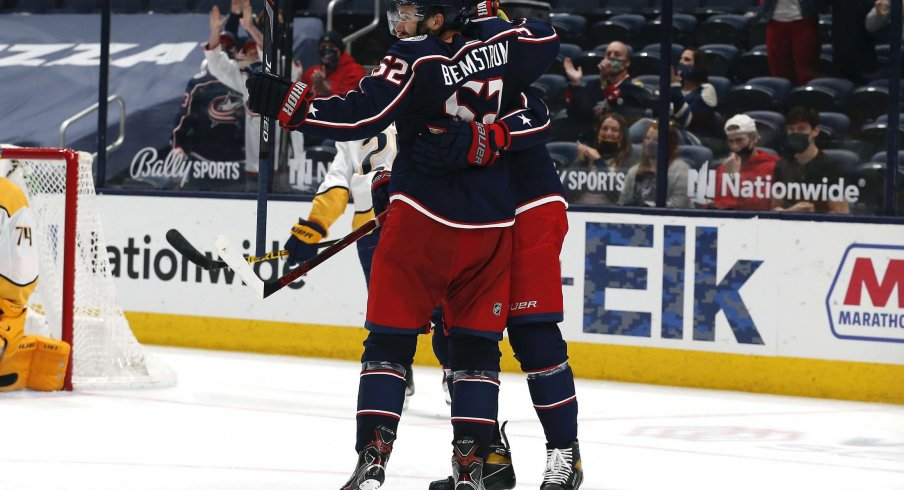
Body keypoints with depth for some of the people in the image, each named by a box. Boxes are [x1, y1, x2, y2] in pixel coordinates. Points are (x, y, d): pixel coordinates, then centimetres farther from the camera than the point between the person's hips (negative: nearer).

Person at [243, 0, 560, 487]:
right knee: (476, 344, 11)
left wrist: (286, 103, -21)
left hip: (422, 220, -4)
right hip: (491, 226, 5)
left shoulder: (413, 62, -11)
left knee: (390, 337, 3)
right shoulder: (495, 49, 5)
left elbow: (360, 116, -21)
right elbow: (546, 40, 23)